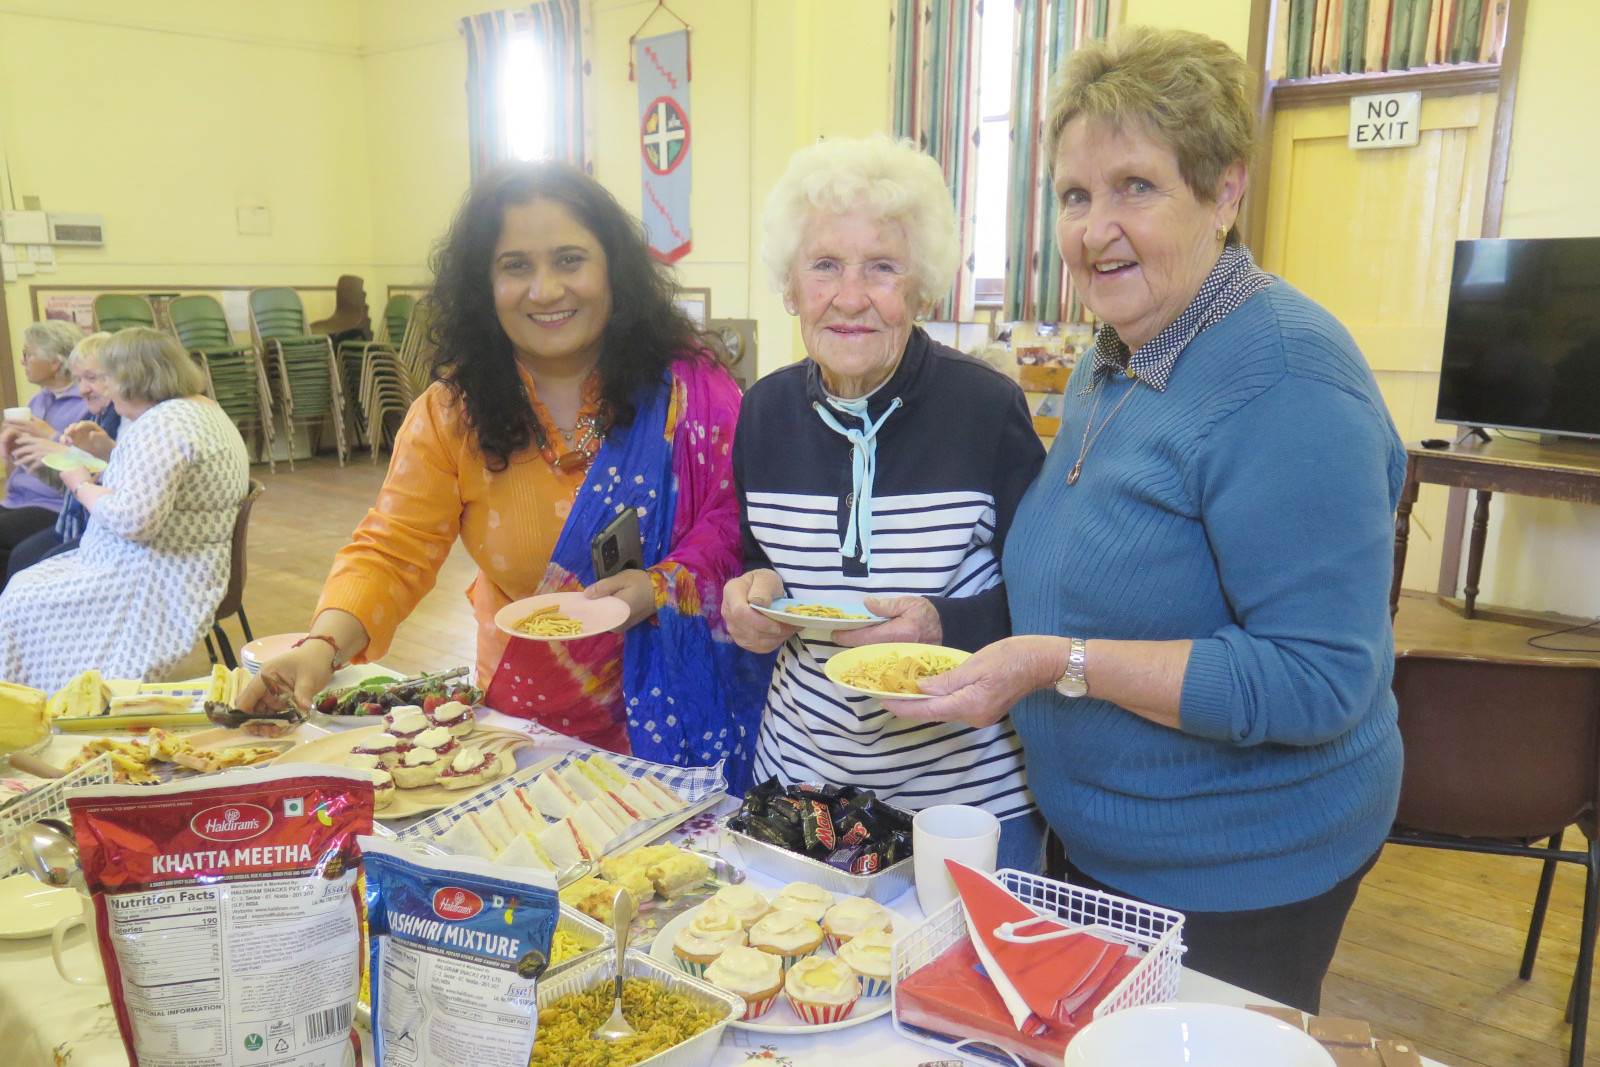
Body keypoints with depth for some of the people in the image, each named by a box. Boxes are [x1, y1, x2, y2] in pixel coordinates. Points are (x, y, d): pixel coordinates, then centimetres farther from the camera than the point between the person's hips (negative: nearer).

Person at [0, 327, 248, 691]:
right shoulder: (201, 406, 12)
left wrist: (82, 487, -11)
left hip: (158, 578, -11)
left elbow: (134, 520, -28)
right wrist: (105, 449, 17)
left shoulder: (162, 425, -21)